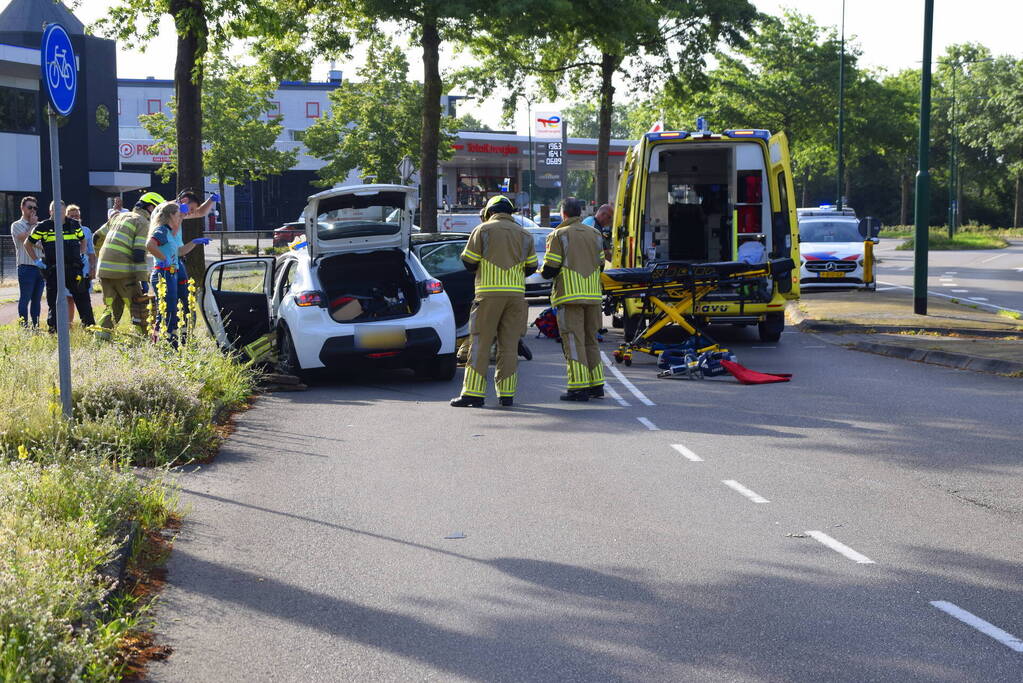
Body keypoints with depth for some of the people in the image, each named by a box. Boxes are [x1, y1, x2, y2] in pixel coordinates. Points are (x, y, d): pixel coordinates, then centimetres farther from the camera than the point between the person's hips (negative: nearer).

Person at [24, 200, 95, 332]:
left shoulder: (74, 225, 7)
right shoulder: (43, 227, 0)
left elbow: (83, 240, 26)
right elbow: (28, 244, 11)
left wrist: (82, 255, 13)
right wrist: (36, 260, 6)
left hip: (74, 268, 2)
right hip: (53, 270, -2)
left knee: (82, 297, 2)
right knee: (54, 301, 2)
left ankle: (89, 325, 9)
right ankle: (53, 329, 9)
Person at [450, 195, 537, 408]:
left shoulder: (483, 230, 1)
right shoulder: (524, 234, 12)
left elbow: (468, 262, -1)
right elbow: (531, 267, 13)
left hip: (489, 294, -3)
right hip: (516, 294, 3)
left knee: (480, 344, -2)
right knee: (509, 345, 6)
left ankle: (473, 392, -6)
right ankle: (506, 394, 6)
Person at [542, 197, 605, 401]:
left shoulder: (558, 235, -6)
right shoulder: (594, 234, 11)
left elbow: (550, 269, -10)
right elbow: (600, 264, 14)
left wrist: (545, 272, 12)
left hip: (570, 296, -5)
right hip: (593, 295, 5)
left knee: (574, 340, -4)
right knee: (591, 340, 15)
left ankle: (579, 387, -9)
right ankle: (596, 385, 15)